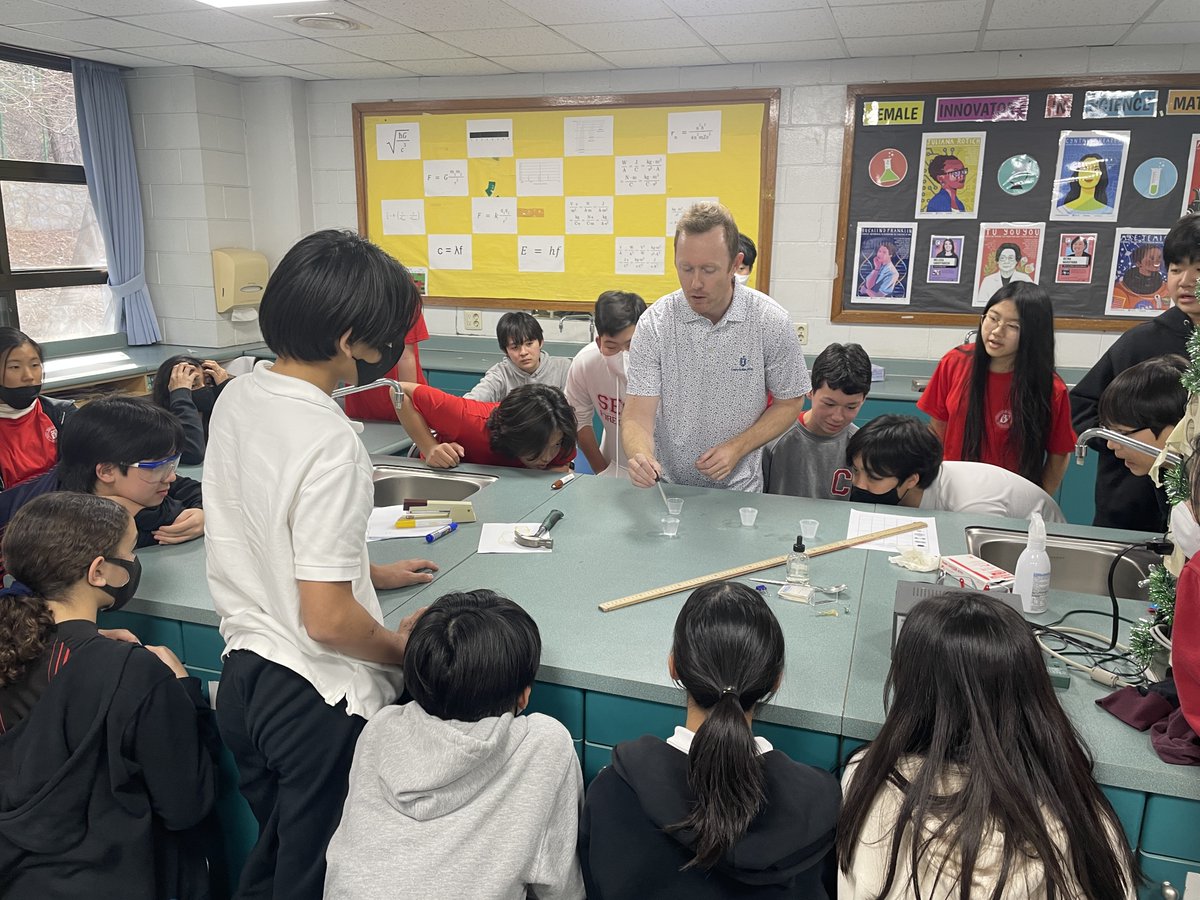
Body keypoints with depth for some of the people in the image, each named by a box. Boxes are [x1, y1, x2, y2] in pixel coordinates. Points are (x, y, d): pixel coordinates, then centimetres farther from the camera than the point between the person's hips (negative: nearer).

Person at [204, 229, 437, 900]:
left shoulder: (237, 397, -1)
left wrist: (366, 571, 19)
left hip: (244, 674, 8)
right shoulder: (329, 443, -28)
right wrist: (402, 648, -8)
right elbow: (327, 619, -26)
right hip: (319, 700, -8)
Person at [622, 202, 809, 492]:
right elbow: (637, 414, -12)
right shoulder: (654, 323, -9)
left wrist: (737, 447, -12)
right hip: (665, 484, 1)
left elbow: (789, 402, 3)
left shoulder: (771, 321, -8)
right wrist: (641, 456, -34)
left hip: (738, 488, -1)